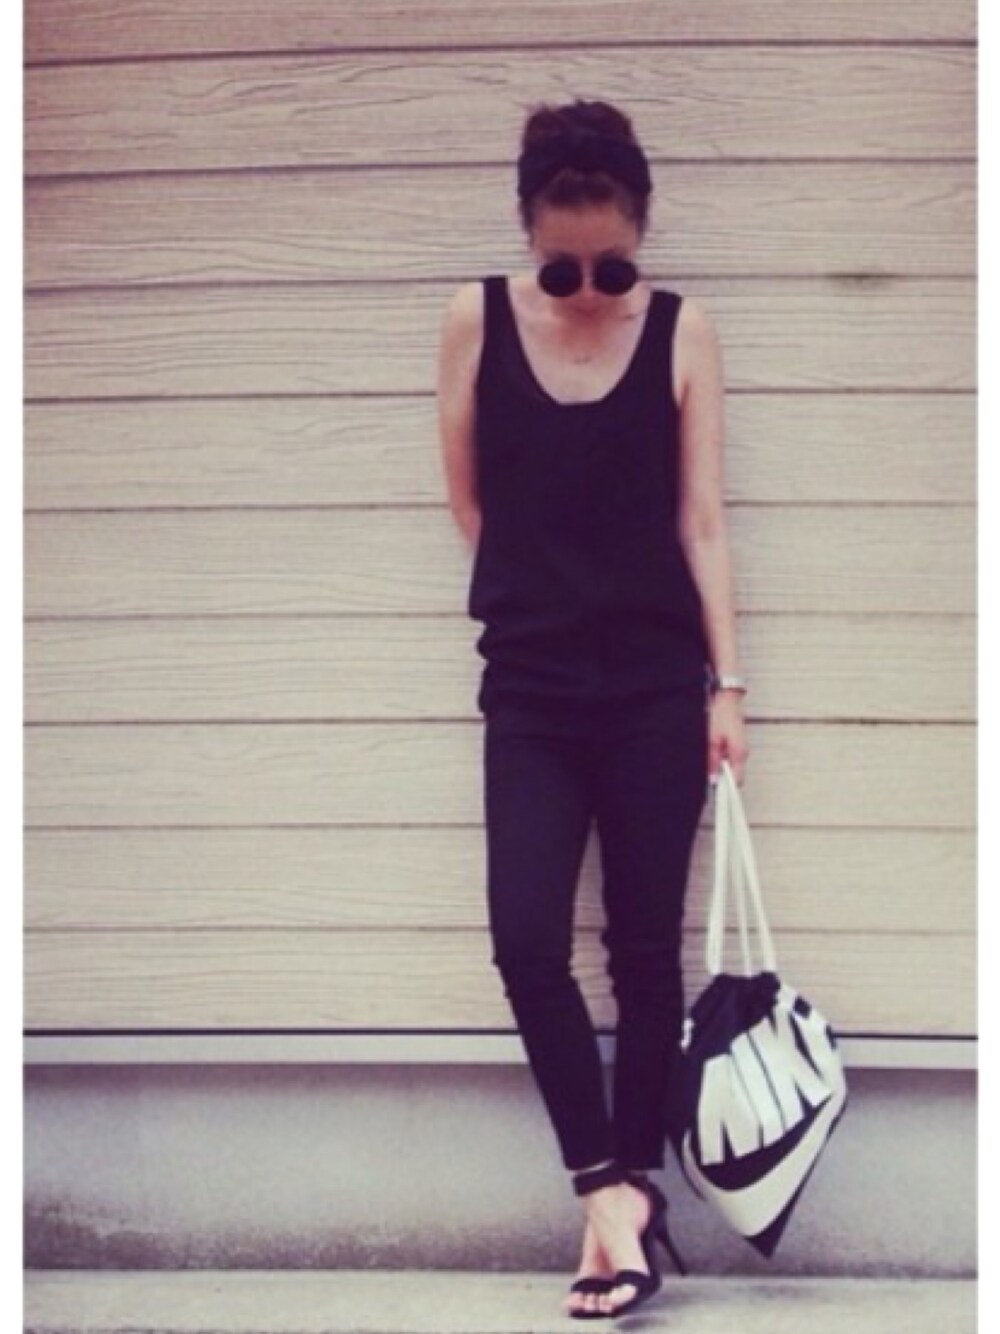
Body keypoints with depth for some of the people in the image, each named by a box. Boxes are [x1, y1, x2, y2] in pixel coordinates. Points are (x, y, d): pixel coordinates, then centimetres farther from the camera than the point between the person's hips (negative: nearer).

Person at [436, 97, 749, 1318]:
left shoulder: (683, 333, -2)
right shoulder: (477, 320, 0)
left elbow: (701, 519, -2)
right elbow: (469, 501, 9)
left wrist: (726, 684, -4)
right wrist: (541, 592, 7)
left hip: (656, 685, -1)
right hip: (530, 688, 1)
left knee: (645, 949, 3)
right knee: (527, 939, -11)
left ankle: (626, 1189, 12)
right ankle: (612, 1187, 0)